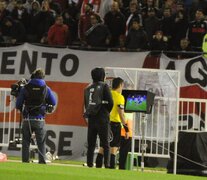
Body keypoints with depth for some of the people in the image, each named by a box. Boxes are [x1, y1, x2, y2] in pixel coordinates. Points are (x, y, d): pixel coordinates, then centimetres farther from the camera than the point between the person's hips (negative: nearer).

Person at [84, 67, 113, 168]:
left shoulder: (88, 88, 10)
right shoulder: (104, 86, -6)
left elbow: (86, 104, 11)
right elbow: (110, 103, -8)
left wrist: (89, 113, 15)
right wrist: (107, 112, 9)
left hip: (91, 118, 5)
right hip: (102, 119, -5)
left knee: (91, 143, 7)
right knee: (105, 143, -3)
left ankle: (89, 163, 5)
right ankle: (107, 164, -9)